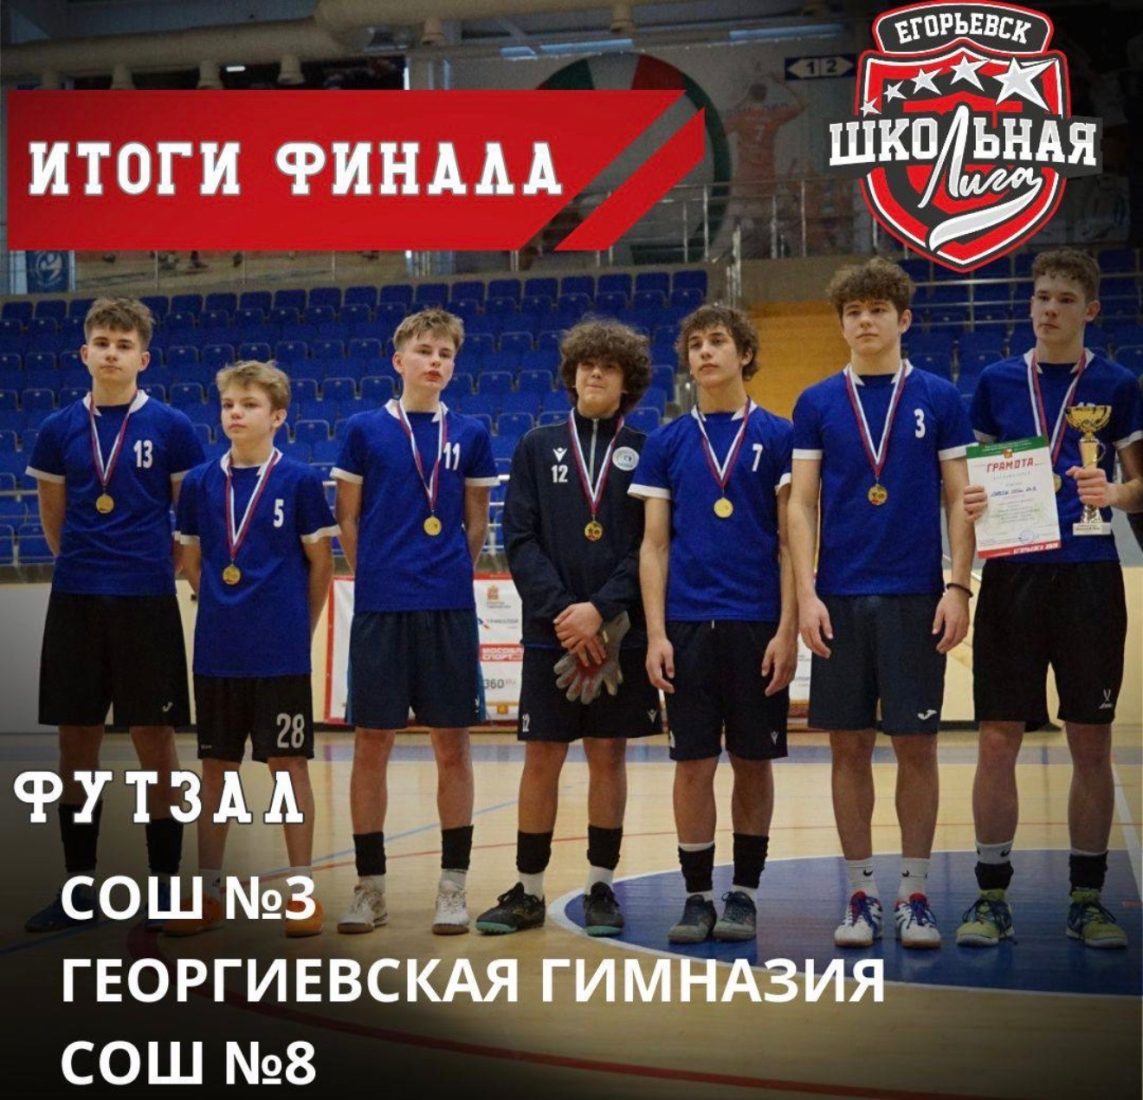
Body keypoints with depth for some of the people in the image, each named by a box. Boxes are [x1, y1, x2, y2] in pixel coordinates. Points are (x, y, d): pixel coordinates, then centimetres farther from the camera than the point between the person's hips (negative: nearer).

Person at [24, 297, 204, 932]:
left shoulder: (171, 428, -1)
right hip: (75, 603, 3)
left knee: (155, 743, 1)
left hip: (147, 603, -3)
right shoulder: (60, 430, 7)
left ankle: (166, 886, 11)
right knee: (77, 746, 7)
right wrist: (85, 562, 13)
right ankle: (79, 889, 17)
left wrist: (157, 566, 1)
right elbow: (53, 517, 16)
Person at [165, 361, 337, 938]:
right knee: (216, 768, 10)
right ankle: (208, 893, 19)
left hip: (282, 652, -3)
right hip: (216, 652, 3)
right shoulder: (200, 482, 4)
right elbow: (192, 561, 14)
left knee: (289, 766, 3)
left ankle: (302, 892, 12)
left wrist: (299, 627, 3)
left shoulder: (299, 480, -4)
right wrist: (224, 610, 9)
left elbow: (320, 563, 1)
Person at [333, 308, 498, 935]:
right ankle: (370, 887, 13)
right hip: (379, 607, -1)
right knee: (371, 744, 3)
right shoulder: (365, 430, 3)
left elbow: (475, 525, 12)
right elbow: (348, 520, 7)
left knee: (452, 746, 3)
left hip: (448, 608, 1)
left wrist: (448, 575, 6)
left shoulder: (470, 435, 6)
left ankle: (452, 886, 13)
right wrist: (377, 578, 4)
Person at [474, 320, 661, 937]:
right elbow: (519, 539, 0)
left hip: (622, 631, 0)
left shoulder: (646, 452, 5)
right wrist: (562, 611, -11)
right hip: (549, 630, 0)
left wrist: (601, 609, -14)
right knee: (541, 758, 3)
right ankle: (528, 892, 12)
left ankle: (600, 887, 15)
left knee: (608, 755, 5)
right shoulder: (537, 448, 8)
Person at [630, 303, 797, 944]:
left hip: (757, 626, -1)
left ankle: (745, 893, 17)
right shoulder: (668, 443, 8)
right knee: (693, 764, 2)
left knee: (754, 762, 6)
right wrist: (656, 635, -2)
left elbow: (791, 542, 1)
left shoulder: (777, 437, 3)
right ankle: (698, 896, 13)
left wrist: (787, 631, -6)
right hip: (688, 624, 1)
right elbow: (654, 545, 7)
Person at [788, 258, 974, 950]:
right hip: (841, 600, 1)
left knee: (916, 745, 2)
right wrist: (806, 594, -5)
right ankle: (861, 897, 14)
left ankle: (915, 896, 13)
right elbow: (802, 503, 5)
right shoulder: (817, 404, 6)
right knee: (850, 747, 5)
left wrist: (959, 588, -6)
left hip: (915, 599, -1)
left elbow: (959, 500, 3)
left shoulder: (939, 399, 4)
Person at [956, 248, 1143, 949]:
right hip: (1013, 575, 1)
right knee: (998, 741, -1)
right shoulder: (997, 382, 8)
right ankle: (992, 898, 9)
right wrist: (971, 501, -9)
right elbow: (974, 477, 12)